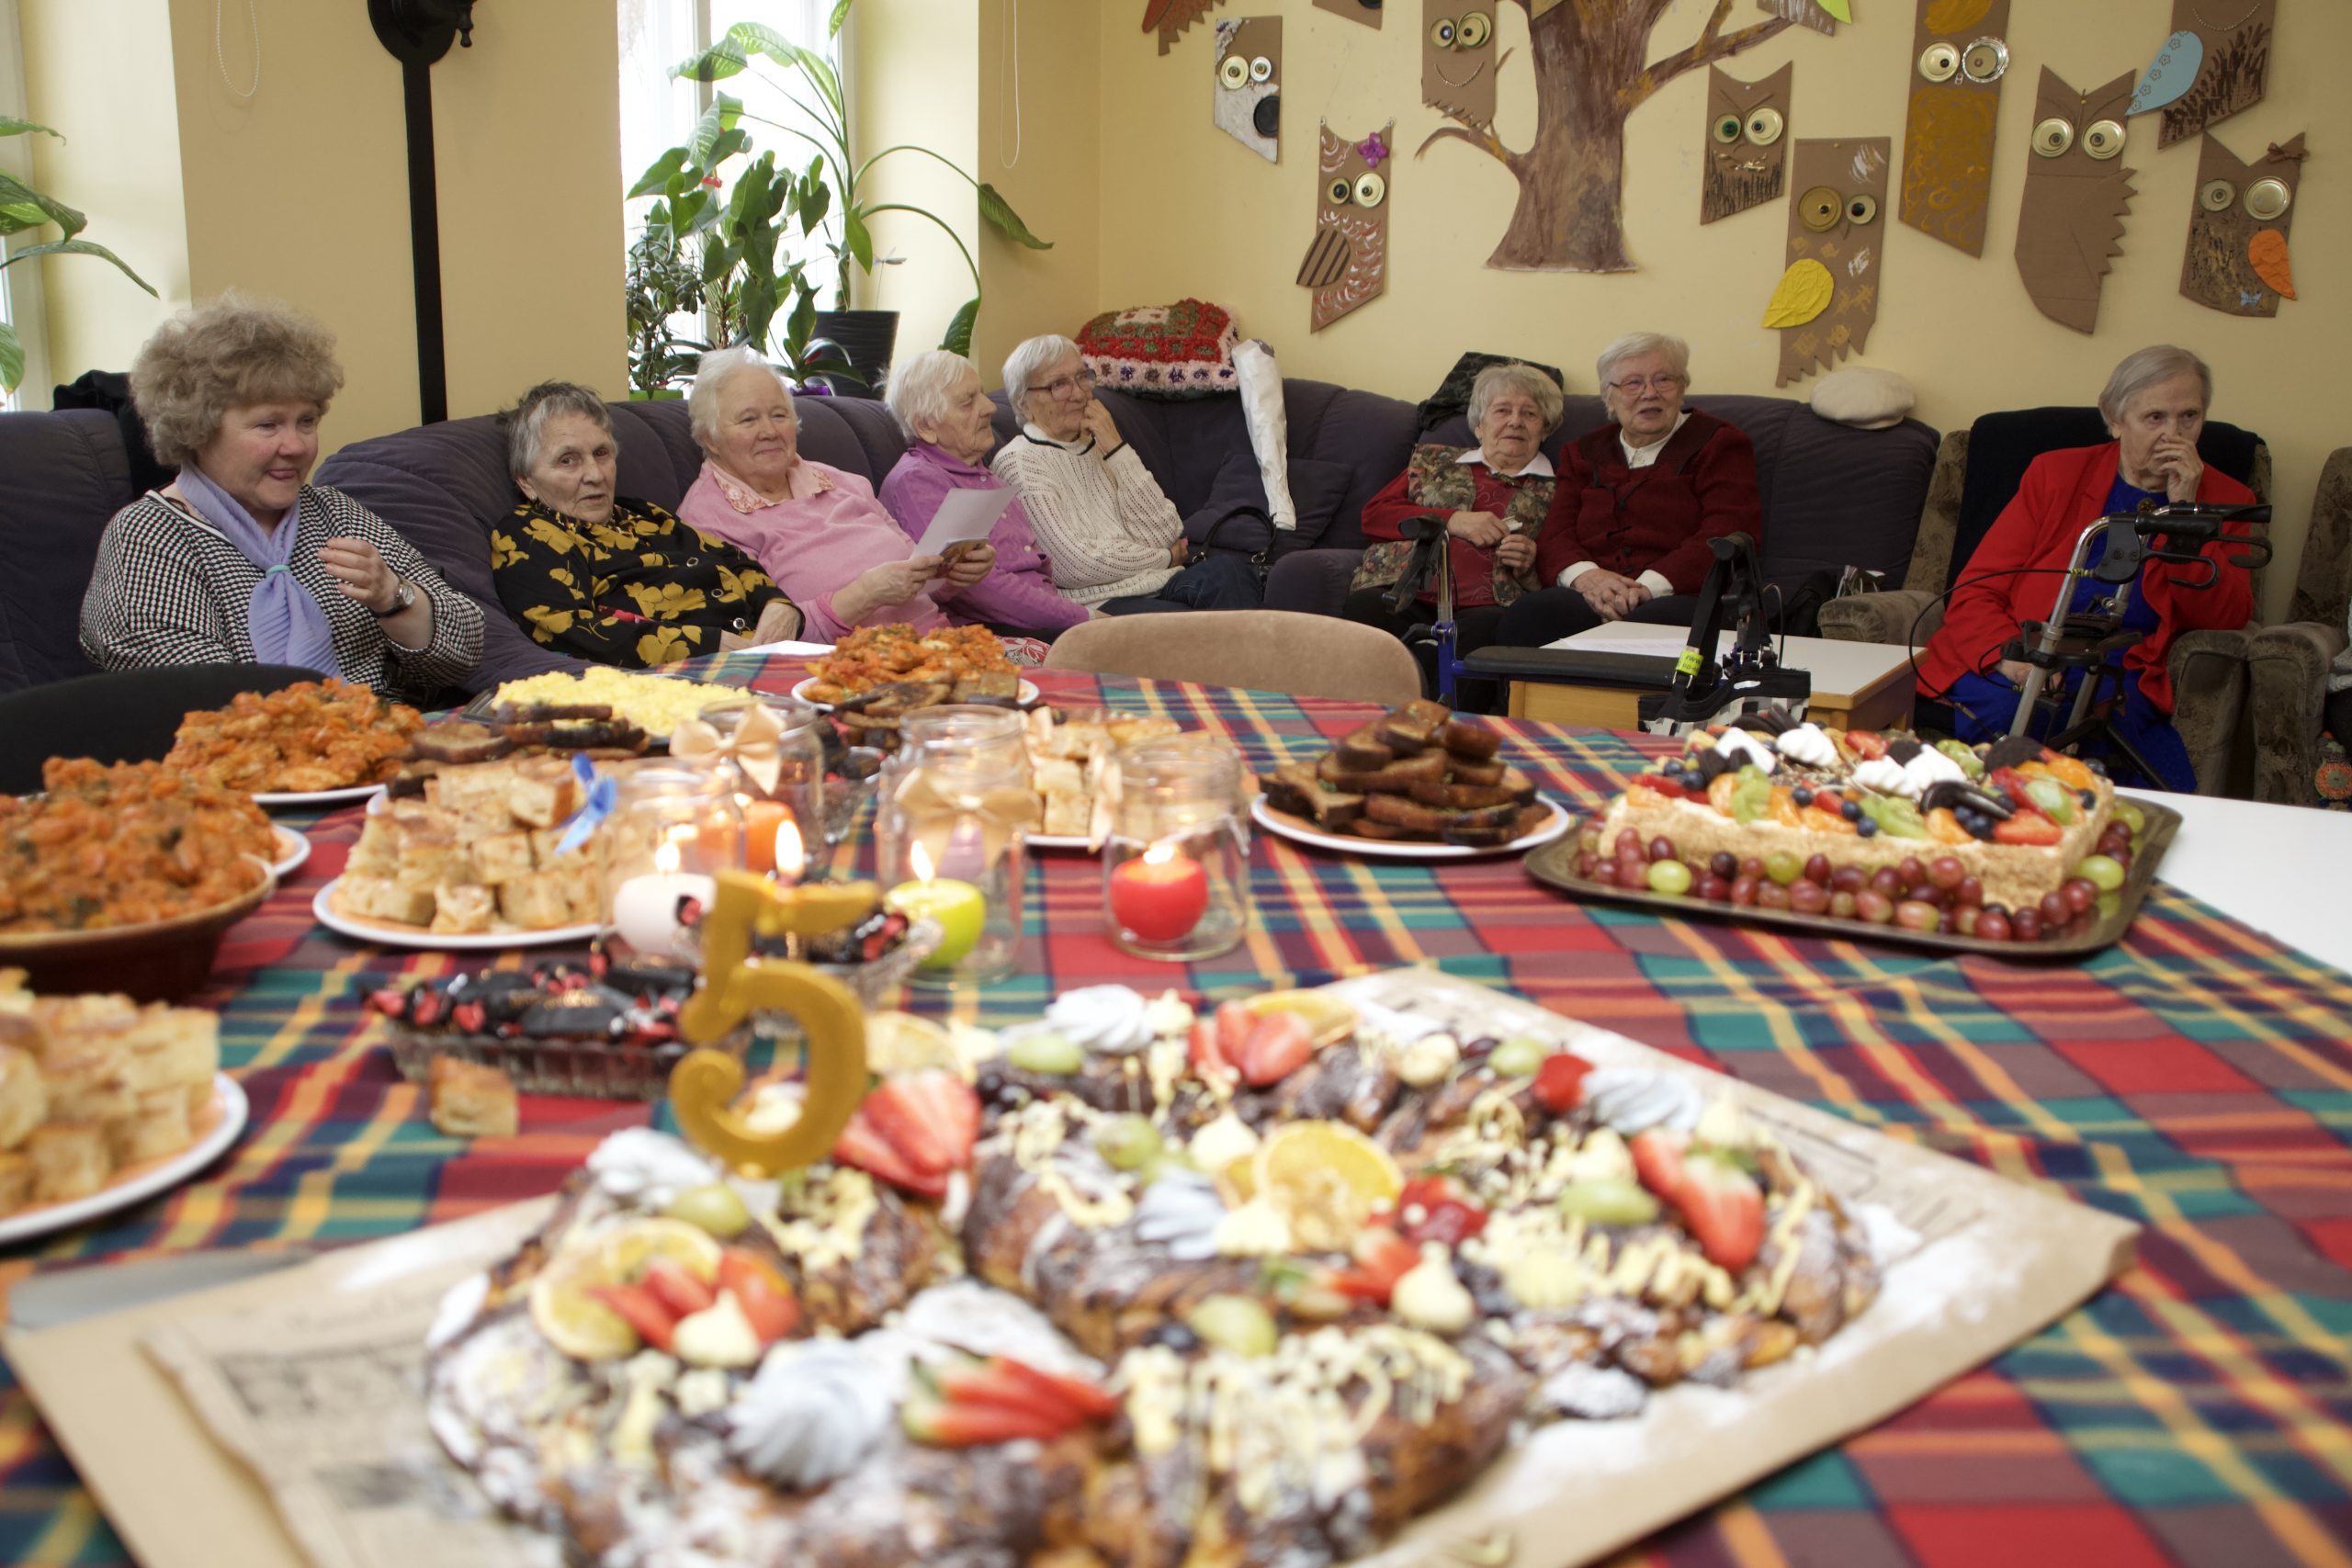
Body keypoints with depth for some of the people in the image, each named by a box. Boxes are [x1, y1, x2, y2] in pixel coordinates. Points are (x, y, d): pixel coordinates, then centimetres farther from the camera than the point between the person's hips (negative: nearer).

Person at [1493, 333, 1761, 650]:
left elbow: (1729, 537, -1)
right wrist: (1584, 575, -13)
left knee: (1657, 621, -41)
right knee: (1526, 617, -33)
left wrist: (1651, 585, -18)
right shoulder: (1584, 452, 27)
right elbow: (1555, 534, 14)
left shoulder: (1719, 444, 15)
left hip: (1679, 596, -2)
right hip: (1590, 599, 3)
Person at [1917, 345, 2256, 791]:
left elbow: (2226, 619, -1)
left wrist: (2186, 512, -8)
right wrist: (2010, 657, -19)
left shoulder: (2225, 500, 14)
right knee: (1999, 711, -35)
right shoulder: (2056, 473, 11)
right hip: (2020, 663, 0)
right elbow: (1975, 592, 3)